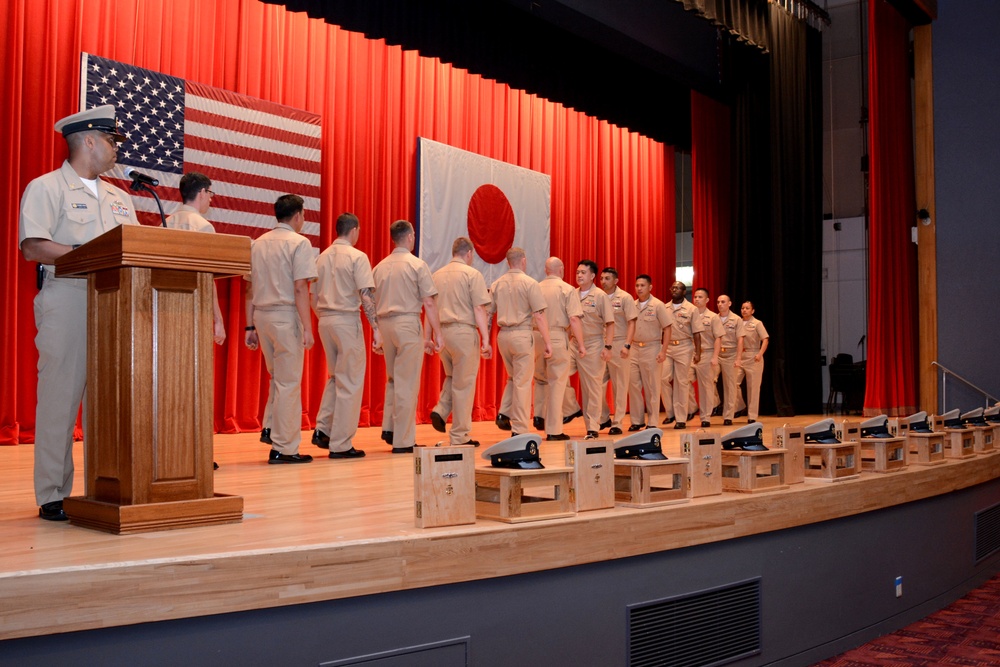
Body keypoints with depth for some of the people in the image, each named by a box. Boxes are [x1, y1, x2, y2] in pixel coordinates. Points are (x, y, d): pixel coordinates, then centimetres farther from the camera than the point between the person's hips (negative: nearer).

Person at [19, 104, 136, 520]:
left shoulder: (120, 198, 22)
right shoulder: (46, 188, 2)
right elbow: (33, 248, -10)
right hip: (67, 302, -6)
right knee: (60, 396, -5)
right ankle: (53, 496, 2)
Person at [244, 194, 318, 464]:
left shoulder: (258, 243, 13)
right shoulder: (299, 243, -6)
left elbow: (250, 288, 12)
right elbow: (300, 288, -13)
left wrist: (250, 326, 15)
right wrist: (307, 328, -13)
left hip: (262, 316, 6)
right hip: (286, 315, -6)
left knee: (277, 379, 22)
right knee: (288, 383, 0)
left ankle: (270, 431, 17)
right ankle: (284, 449, 4)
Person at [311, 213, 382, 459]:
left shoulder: (322, 256, 10)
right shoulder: (357, 256, -8)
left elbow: (313, 297, 12)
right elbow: (366, 295, -15)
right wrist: (376, 328, -13)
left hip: (324, 320, 6)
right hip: (347, 320, -6)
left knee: (336, 378, 21)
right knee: (350, 382, 1)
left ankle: (322, 430, 14)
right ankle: (341, 445, 3)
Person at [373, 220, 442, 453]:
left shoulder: (380, 267, 11)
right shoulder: (417, 265, -4)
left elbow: (373, 303, 13)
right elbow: (429, 303, -9)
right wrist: (436, 333, -4)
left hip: (385, 324, 5)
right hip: (408, 323, -5)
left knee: (393, 379, 21)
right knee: (407, 383, 0)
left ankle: (389, 428, 14)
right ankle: (403, 441, 3)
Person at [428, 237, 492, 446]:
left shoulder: (437, 275, 11)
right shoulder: (472, 274, -4)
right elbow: (479, 309, -10)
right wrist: (486, 339, -11)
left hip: (442, 331, 5)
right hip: (464, 331, -5)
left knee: (452, 378, 25)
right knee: (463, 384, 2)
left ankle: (440, 411, 1)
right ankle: (460, 437, 7)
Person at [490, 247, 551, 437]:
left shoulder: (497, 284, 8)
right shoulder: (529, 283, -7)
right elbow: (539, 316, -12)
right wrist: (547, 342, -9)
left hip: (503, 335, 5)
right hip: (522, 334, -5)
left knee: (513, 378, 24)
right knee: (522, 382, 1)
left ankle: (505, 413, 10)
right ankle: (519, 429, 4)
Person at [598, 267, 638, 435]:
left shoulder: (625, 298, -3)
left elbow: (631, 323, -6)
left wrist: (627, 345, -16)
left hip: (618, 344, -4)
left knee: (620, 386, 2)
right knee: (598, 384, 3)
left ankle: (617, 423, 8)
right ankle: (604, 418, 21)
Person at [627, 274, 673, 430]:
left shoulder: (658, 305, -4)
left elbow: (667, 329, -5)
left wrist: (663, 351, -12)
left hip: (651, 348, -4)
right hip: (634, 349, 4)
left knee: (651, 387, 2)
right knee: (633, 385, 3)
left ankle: (652, 422, 9)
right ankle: (637, 420, 12)